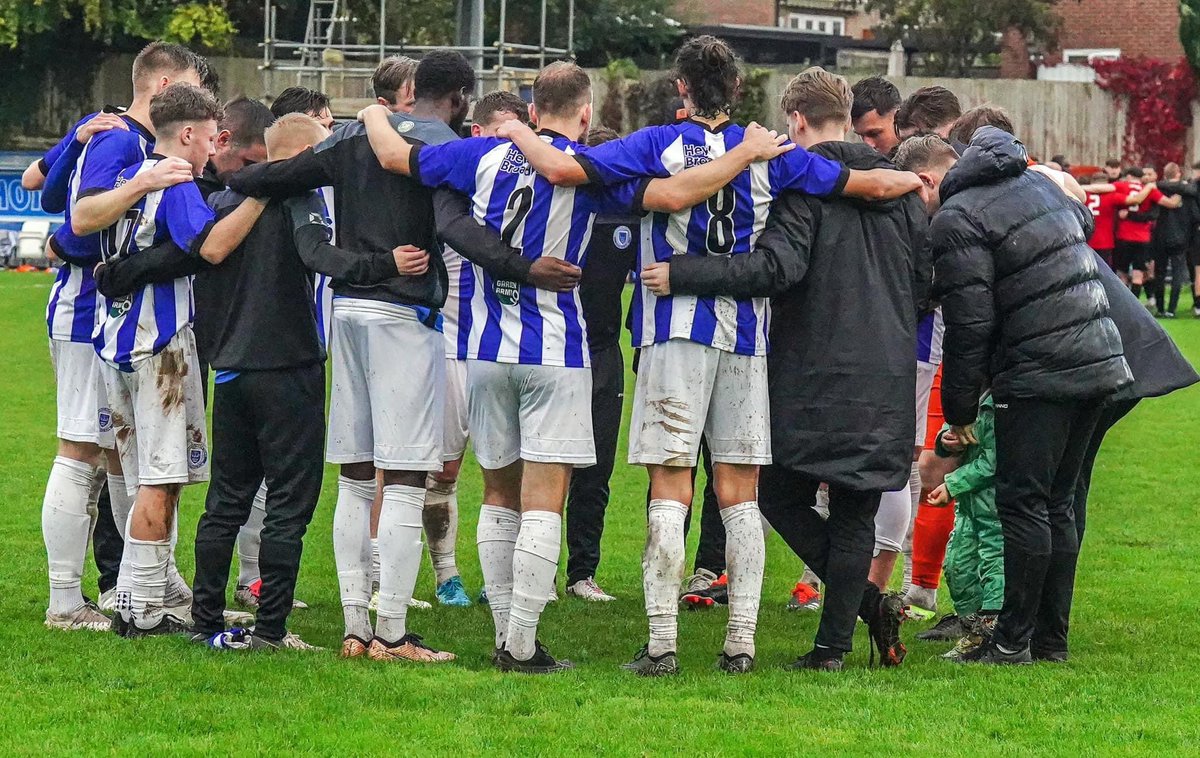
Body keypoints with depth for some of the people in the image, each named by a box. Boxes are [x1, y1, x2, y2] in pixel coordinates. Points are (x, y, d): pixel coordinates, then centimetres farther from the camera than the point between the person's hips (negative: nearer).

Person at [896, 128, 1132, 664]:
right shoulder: (1037, 182, 15)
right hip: (1101, 361, 8)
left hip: (1037, 376, -8)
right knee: (1057, 506, 14)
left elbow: (968, 327, -12)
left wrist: (959, 410, -3)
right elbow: (1086, 223, 34)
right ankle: (1051, 634, 18)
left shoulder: (955, 221, -10)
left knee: (1022, 504, -2)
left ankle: (1013, 640, -1)